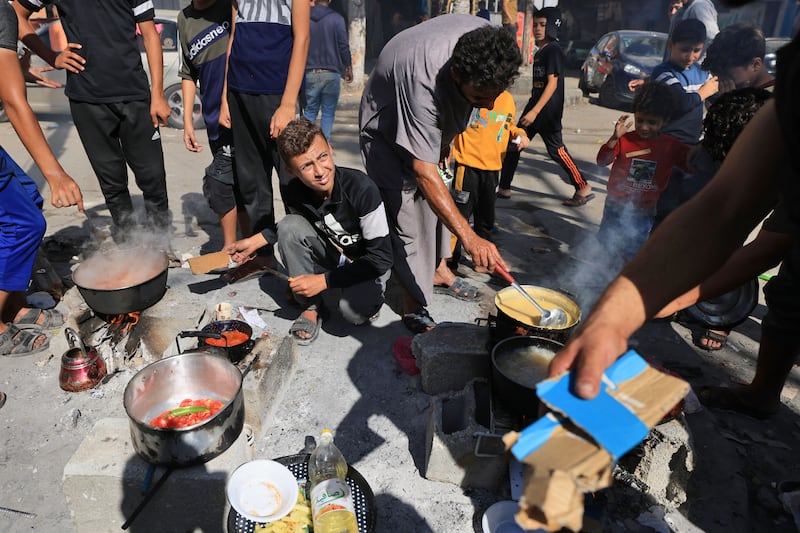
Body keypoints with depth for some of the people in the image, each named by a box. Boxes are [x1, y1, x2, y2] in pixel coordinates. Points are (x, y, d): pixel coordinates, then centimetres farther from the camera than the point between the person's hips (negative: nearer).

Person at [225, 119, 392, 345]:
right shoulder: (294, 192, -16)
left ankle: (367, 294, 4)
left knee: (353, 310, -34)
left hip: (367, 263, -4)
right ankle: (311, 307, -8)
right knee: (290, 225, -21)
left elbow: (381, 258, -26)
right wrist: (254, 242, 2)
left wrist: (324, 281, -27)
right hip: (331, 254, 5)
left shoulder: (362, 189, -30)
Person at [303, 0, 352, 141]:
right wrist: (348, 68, 9)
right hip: (331, 73, -2)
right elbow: (344, 46, -3)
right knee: (328, 112, 5)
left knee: (309, 111, 11)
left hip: (309, 73, 2)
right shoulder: (336, 18, -3)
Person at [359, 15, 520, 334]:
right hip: (387, 126, -7)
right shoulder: (423, 80, -45)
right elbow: (424, 171, -45)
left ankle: (436, 269, 33)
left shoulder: (486, 41, -24)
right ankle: (414, 304, -2)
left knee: (437, 204, 14)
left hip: (436, 120, 7)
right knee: (406, 208, -13)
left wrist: (445, 140, 9)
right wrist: (469, 237, -51)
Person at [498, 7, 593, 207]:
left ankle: (583, 188, 7)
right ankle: (503, 188, 13)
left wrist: (535, 111, -25)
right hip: (535, 107, 9)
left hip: (548, 110, -9)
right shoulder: (540, 51, 15)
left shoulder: (553, 50, -12)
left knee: (556, 150, -5)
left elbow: (552, 84, -19)